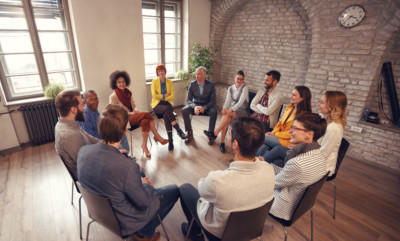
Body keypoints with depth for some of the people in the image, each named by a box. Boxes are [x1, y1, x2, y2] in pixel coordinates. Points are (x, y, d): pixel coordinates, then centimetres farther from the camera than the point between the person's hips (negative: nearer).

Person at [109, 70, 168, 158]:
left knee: (145, 121, -28)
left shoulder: (128, 93, 14)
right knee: (146, 114, -26)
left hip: (132, 117, 6)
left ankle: (144, 146, -22)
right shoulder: (113, 96, -6)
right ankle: (158, 137, -17)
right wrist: (130, 113, -18)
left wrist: (136, 111, -8)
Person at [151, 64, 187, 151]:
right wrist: (165, 95, -6)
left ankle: (170, 140, -34)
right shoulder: (154, 81, 3)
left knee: (166, 115, -34)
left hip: (167, 104, 1)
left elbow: (173, 96, -1)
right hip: (157, 105, -1)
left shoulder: (169, 82, 8)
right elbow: (154, 95, -9)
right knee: (167, 109, -37)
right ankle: (179, 130, -36)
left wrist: (162, 97, -9)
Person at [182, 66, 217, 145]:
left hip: (207, 106, -2)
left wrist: (204, 107, -29)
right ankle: (190, 133, -12)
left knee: (214, 112, -33)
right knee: (184, 110, -26)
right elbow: (189, 100, -6)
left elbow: (213, 101, -10)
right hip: (195, 105, 2)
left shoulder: (211, 84, -10)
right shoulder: (192, 84, -5)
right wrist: (194, 106, -29)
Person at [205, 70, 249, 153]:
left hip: (242, 111, -4)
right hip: (232, 110, 4)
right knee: (227, 119, -31)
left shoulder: (245, 88, -6)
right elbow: (228, 100, -2)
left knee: (227, 114, -35)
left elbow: (240, 102, -19)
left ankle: (215, 134, -32)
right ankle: (222, 143, -28)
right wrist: (224, 108, -24)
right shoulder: (231, 88, 10)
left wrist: (231, 110, -33)